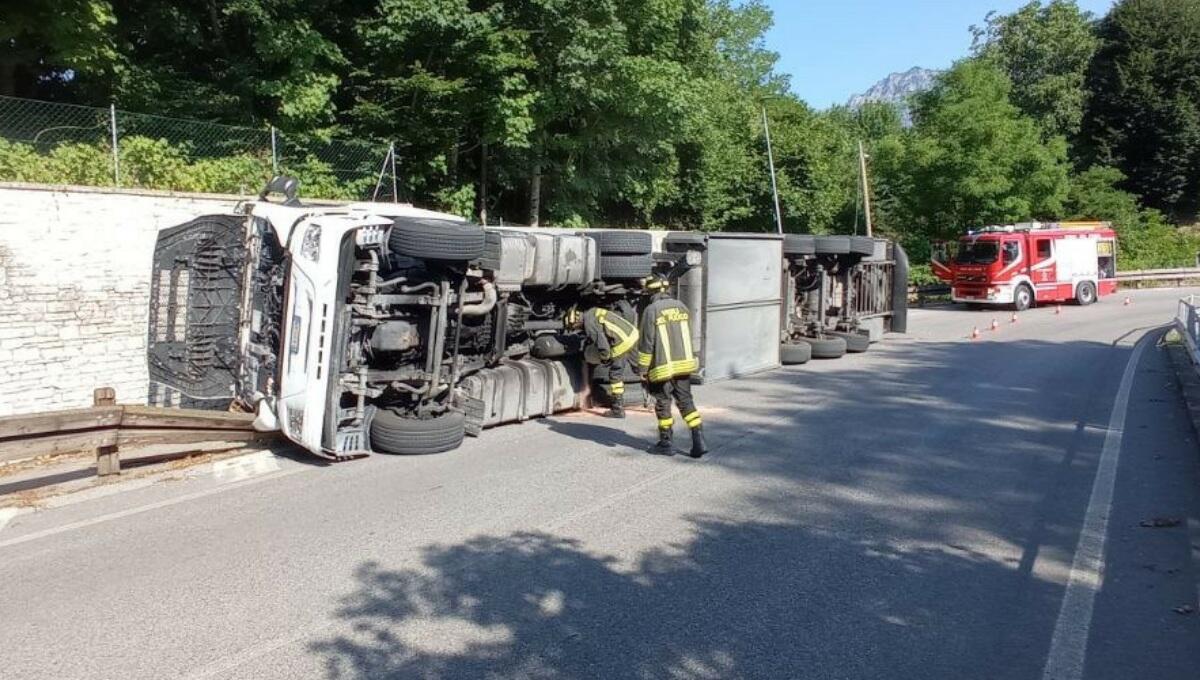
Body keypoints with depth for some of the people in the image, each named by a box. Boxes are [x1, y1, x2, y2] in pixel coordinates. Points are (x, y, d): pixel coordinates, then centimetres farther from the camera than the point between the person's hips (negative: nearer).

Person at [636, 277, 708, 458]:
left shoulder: (651, 310, -9)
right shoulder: (681, 306, 8)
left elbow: (646, 343, -10)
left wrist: (643, 371, -4)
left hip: (663, 367, -5)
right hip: (684, 363, 5)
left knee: (663, 404, 8)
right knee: (686, 401, 11)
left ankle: (665, 444, 17)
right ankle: (699, 441, 2)